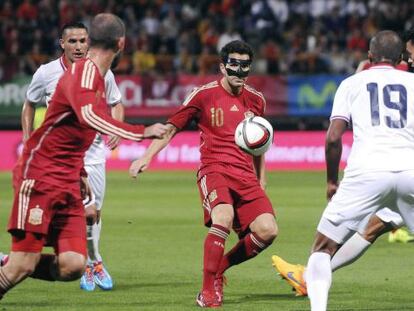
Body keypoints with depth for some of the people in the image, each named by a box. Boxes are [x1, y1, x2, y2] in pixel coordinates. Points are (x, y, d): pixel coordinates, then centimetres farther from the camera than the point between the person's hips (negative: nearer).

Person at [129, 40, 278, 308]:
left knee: (267, 230, -14)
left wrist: (261, 180, 26)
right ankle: (209, 291, -21)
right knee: (223, 218, -32)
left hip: (246, 175, 5)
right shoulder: (204, 94, 1)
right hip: (214, 169, -5)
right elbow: (172, 128, 6)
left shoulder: (256, 100, 14)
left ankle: (220, 267, 12)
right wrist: (147, 157, -4)